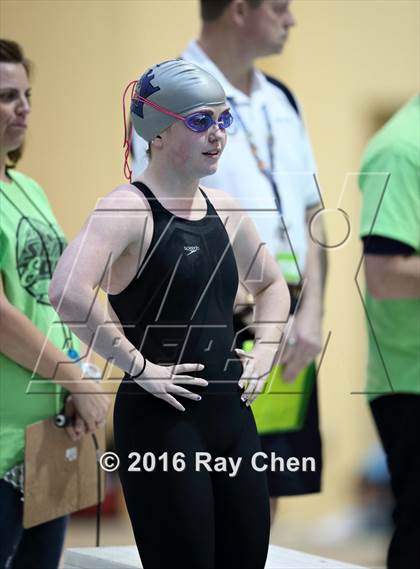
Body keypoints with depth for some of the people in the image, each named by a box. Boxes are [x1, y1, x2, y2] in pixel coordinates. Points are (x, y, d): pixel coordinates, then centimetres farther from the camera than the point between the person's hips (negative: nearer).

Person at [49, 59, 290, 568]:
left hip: (231, 415, 8)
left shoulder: (224, 210, 10)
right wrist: (140, 368, -23)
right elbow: (68, 292, -30)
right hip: (161, 420, -8)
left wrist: (263, 354, 12)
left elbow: (272, 285, 28)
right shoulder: (129, 209, -12)